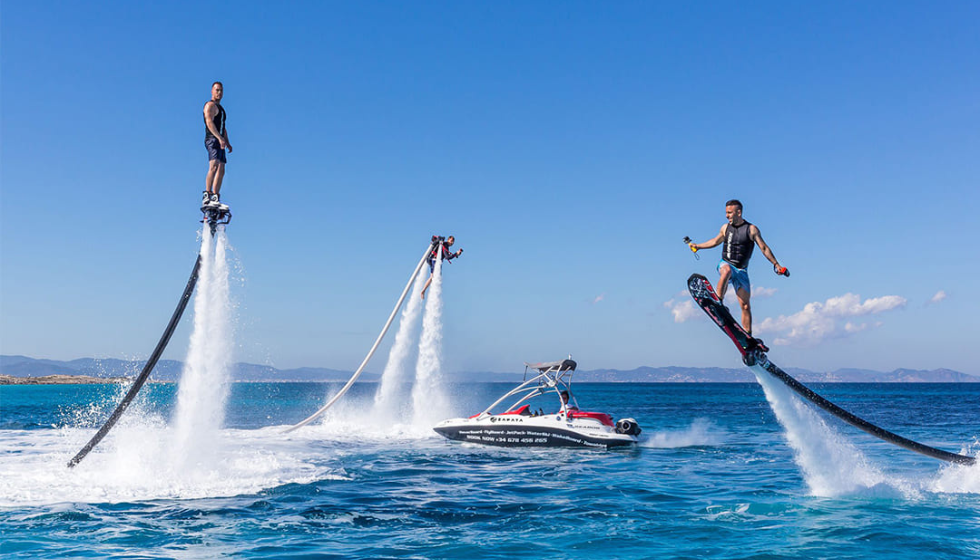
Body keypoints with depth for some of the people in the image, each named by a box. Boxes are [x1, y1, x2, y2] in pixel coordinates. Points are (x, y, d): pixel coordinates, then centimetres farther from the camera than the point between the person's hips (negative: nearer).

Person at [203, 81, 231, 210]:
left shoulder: (220, 108, 27)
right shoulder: (210, 105, -3)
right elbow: (209, 122, -18)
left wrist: (227, 142, 18)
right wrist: (219, 138, -30)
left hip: (219, 141, 10)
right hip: (212, 139, -10)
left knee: (221, 170, 5)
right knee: (214, 166, -24)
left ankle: (215, 199, 6)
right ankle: (207, 196, -32)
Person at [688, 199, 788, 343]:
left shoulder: (751, 229, -2)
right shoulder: (725, 228, 7)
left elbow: (764, 248, 1)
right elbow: (715, 242, 25)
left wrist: (776, 264, -4)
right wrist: (697, 246, 24)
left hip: (741, 270, 0)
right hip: (725, 263, 1)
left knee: (745, 306, -3)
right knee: (726, 271, -40)